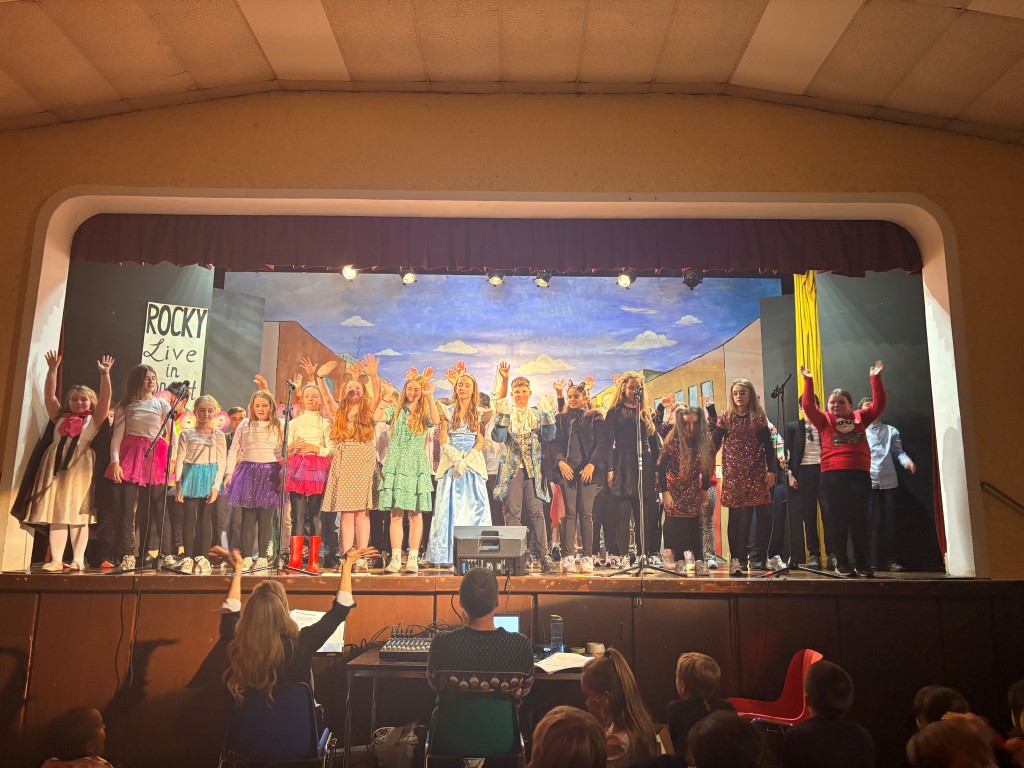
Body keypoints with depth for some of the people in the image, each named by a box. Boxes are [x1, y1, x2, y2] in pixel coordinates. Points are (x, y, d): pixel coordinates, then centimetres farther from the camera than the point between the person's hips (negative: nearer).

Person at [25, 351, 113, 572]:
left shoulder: (93, 419, 7)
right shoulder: (60, 417, 16)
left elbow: (105, 398, -4)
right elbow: (49, 394, 10)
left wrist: (104, 373, -11)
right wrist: (52, 370, 2)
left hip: (80, 468, -3)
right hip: (56, 466, 3)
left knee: (78, 513, -3)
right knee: (55, 513, 1)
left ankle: (78, 560, -2)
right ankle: (56, 560, 2)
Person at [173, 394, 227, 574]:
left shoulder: (218, 435, 5)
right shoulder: (186, 434, 6)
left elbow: (222, 462, 2)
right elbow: (179, 460, 3)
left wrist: (216, 486, -7)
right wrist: (178, 484, -5)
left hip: (210, 477, 0)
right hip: (191, 477, 0)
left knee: (205, 519, 2)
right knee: (190, 517, -2)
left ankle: (202, 558, 7)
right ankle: (188, 558, 4)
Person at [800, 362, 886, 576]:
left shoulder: (859, 418, 17)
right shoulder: (824, 420, 11)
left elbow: (878, 405, 10)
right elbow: (809, 406, -3)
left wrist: (875, 378, 5)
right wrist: (808, 381, -8)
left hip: (859, 473, 2)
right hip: (832, 475, -1)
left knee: (860, 519, 1)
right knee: (839, 519, 1)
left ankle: (864, 563, 7)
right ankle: (842, 563, 7)